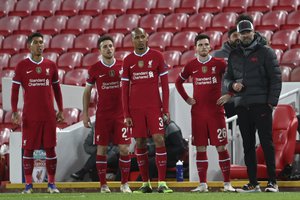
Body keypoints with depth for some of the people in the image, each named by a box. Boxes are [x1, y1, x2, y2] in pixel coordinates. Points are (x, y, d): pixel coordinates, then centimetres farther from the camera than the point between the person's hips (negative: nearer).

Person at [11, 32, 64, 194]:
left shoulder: (50, 65, 8)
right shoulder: (22, 66, 1)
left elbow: (56, 89, 15)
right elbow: (15, 90, 0)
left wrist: (60, 110, 11)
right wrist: (14, 111, -8)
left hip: (49, 115, 2)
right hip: (30, 116, -2)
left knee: (50, 148, 2)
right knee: (28, 149, 0)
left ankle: (51, 183, 9)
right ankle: (28, 184, 6)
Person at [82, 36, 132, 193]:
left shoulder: (122, 66, 3)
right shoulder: (94, 69, 1)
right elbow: (87, 91, 9)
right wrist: (85, 113, 3)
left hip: (121, 114, 0)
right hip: (102, 114, 0)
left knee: (124, 149, -4)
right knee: (101, 149, 0)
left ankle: (124, 184, 7)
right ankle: (103, 185, 8)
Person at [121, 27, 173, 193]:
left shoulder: (157, 56, 2)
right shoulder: (128, 61, 6)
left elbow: (164, 85, 2)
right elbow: (125, 89, 8)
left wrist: (166, 109, -4)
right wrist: (126, 114, 2)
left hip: (154, 106, -2)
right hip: (135, 109, 2)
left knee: (159, 140, -11)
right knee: (140, 144, 3)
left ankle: (162, 183, -10)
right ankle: (145, 183, 11)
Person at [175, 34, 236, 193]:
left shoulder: (219, 63, -2)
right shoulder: (191, 65, 6)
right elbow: (178, 82, 20)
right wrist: (186, 98, 10)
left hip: (216, 111, -2)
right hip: (197, 112, 2)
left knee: (221, 147, -4)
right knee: (200, 148, 3)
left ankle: (227, 183, 2)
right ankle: (203, 184, 8)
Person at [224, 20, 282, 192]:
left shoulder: (265, 52, -1)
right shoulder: (234, 55, 14)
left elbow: (276, 78, -4)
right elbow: (227, 77, 21)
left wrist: (272, 101, -11)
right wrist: (232, 85, -3)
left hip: (261, 104, -5)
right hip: (242, 105, 5)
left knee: (267, 142, -6)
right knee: (248, 145, 6)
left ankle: (273, 181, -4)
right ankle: (253, 183, 10)